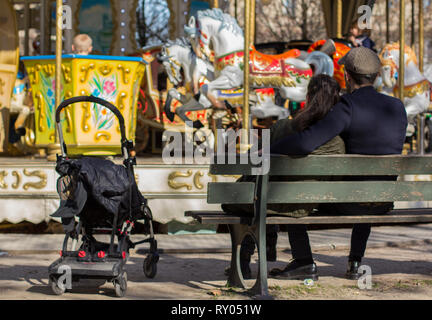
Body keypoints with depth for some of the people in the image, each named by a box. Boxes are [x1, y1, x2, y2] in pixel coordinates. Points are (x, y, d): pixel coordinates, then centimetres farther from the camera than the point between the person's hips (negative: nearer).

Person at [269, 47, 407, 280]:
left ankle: (303, 261, 14)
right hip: (384, 204, 6)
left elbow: (305, 143, -28)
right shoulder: (397, 108, 2)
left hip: (349, 200, -6)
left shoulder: (349, 106, -17)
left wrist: (268, 151, -13)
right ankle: (355, 262, 30)